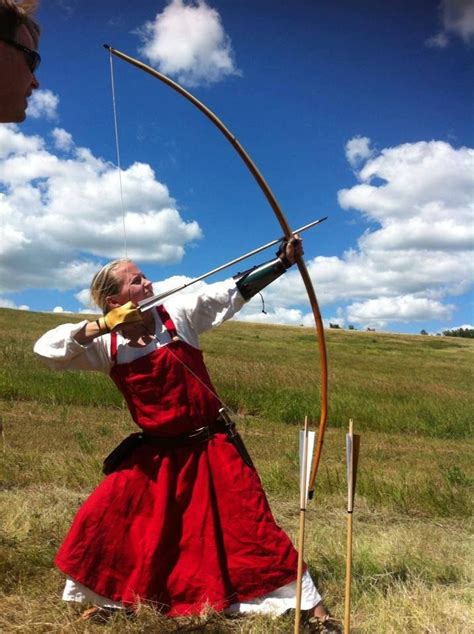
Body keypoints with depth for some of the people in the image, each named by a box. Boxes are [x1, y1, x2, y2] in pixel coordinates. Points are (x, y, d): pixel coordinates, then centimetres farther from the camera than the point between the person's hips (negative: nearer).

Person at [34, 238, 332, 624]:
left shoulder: (178, 313, -8)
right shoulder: (107, 345, -5)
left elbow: (236, 290, -11)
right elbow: (46, 349, -13)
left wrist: (283, 260, -16)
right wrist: (101, 326, -22)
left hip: (210, 446, -2)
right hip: (156, 452, 2)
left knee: (251, 525, -1)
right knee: (101, 519, 5)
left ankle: (308, 603, 11)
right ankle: (88, 595, 32)